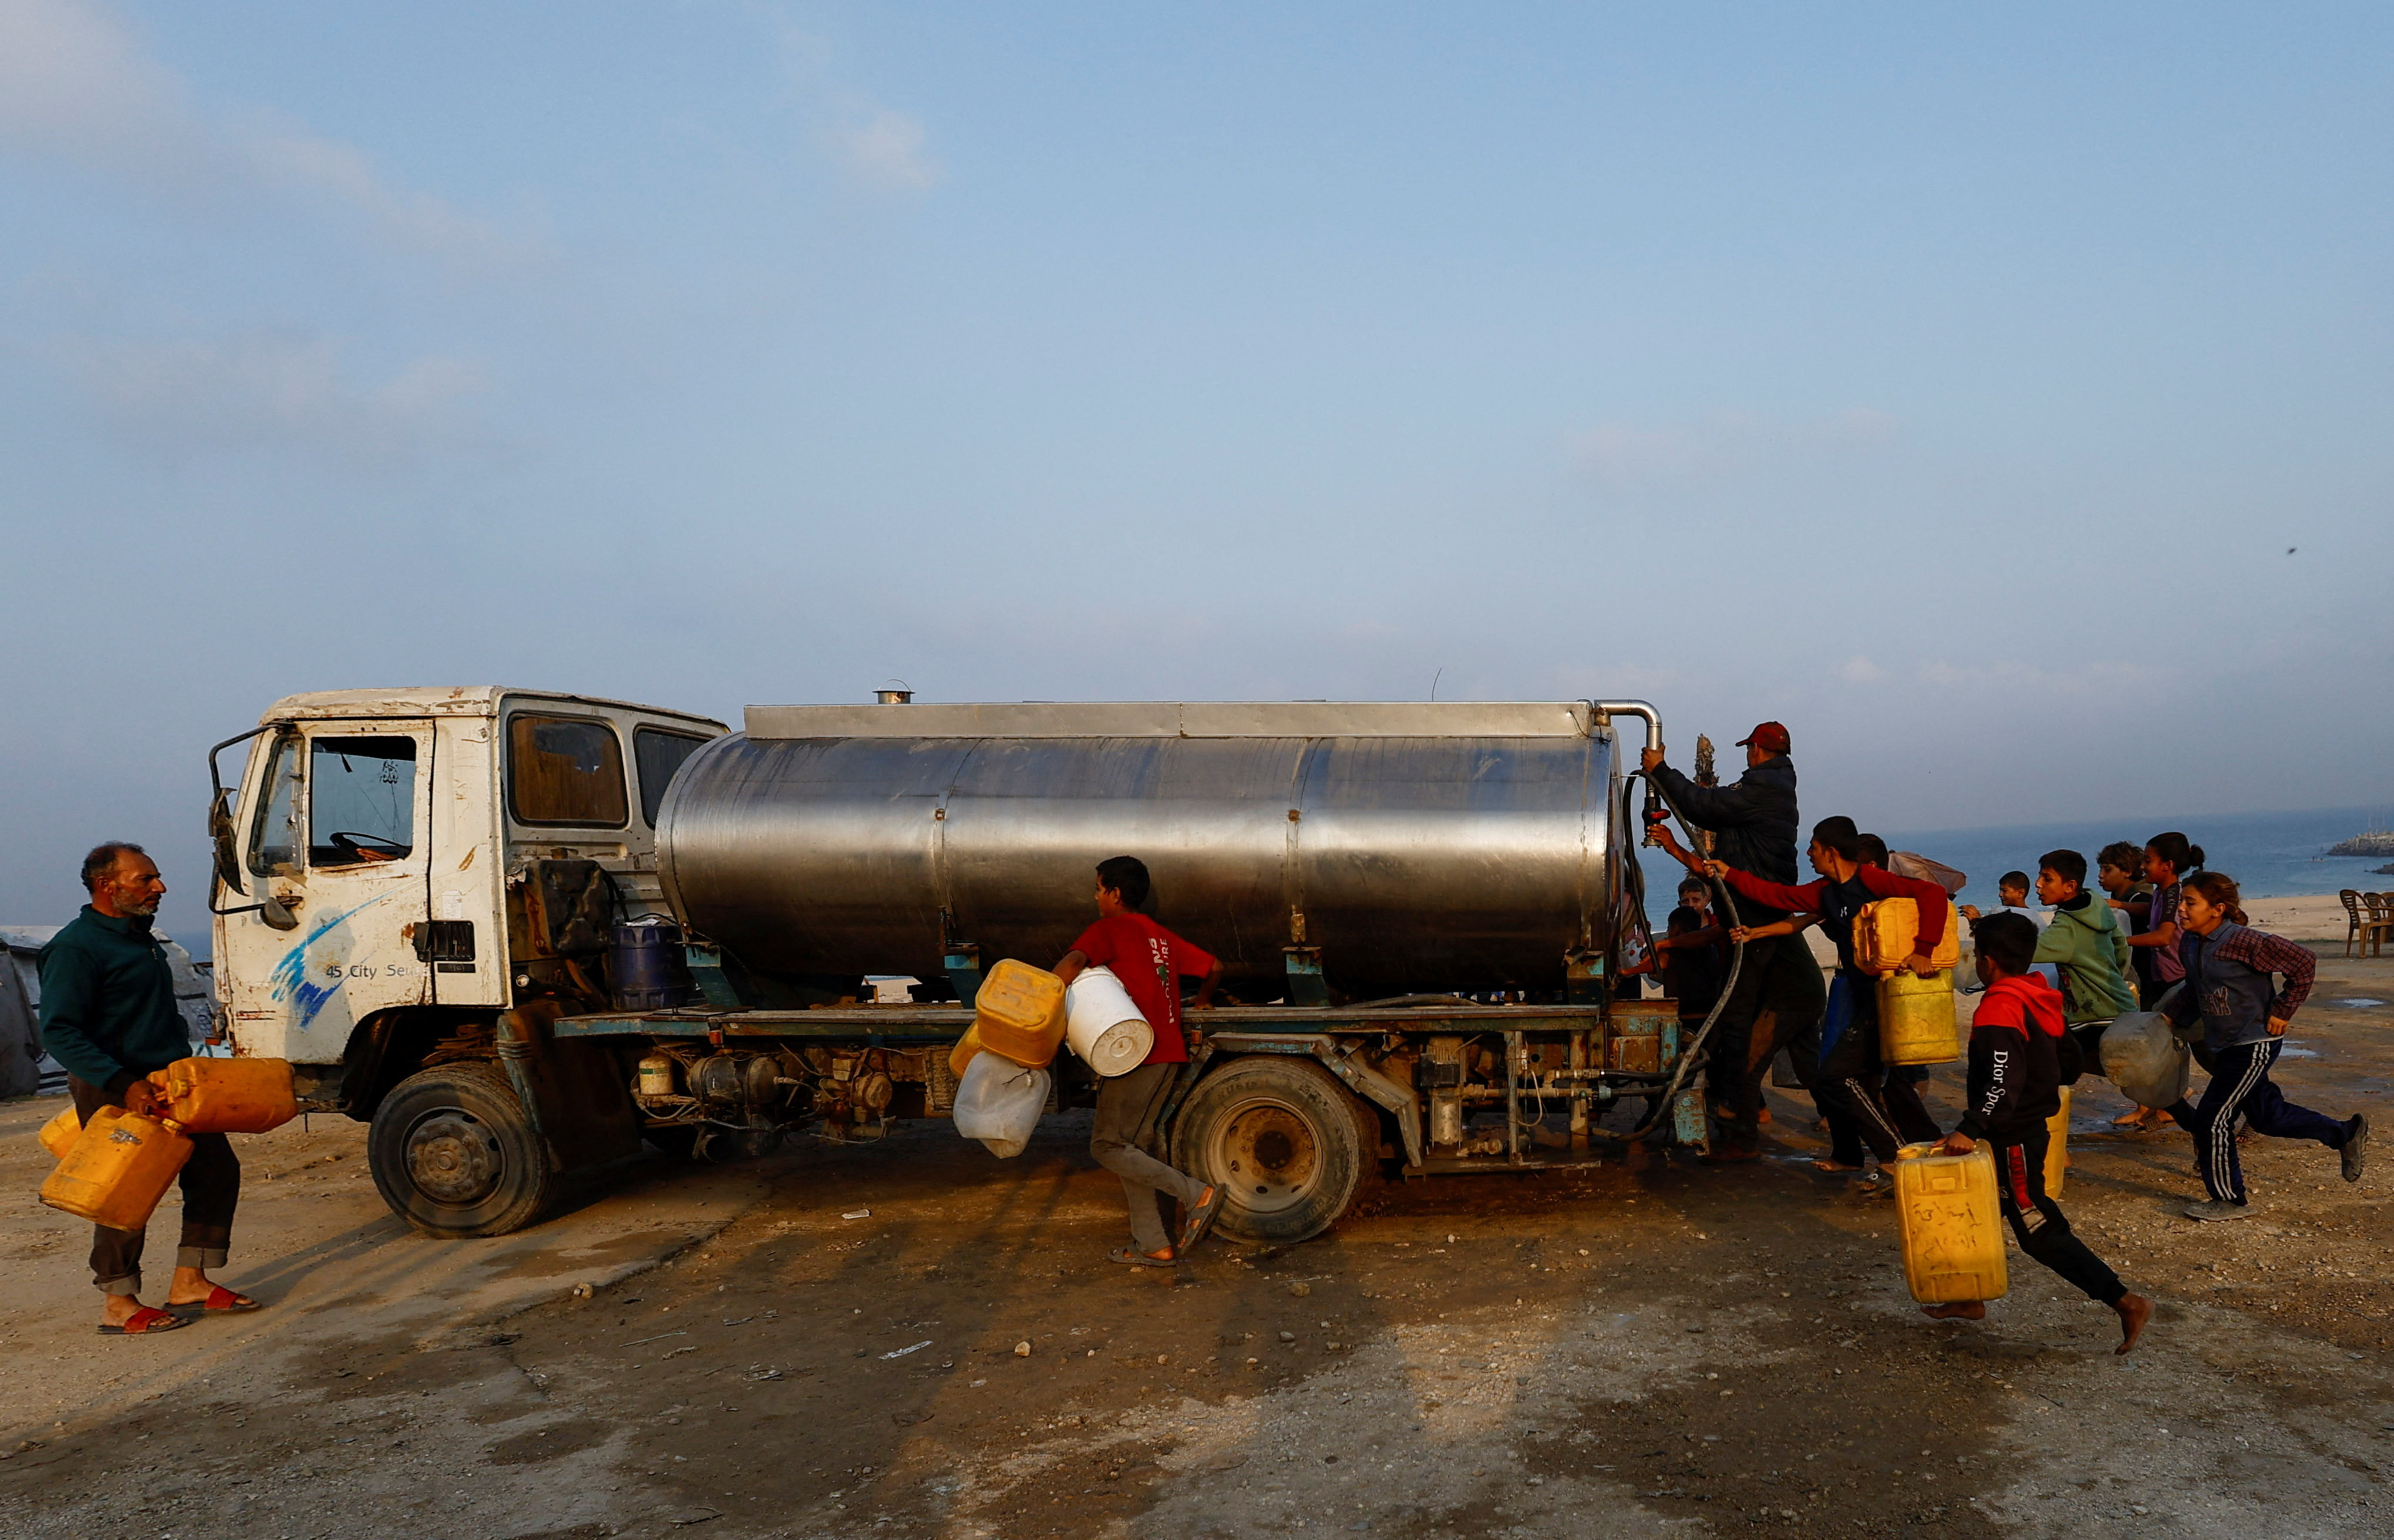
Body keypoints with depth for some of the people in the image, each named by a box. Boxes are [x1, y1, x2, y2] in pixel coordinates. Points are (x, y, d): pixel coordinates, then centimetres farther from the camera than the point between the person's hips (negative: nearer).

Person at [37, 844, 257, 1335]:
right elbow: (59, 1032, -21)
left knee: (216, 1169, 8)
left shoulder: (140, 939, 15)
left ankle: (189, 1284, 17)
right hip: (114, 1092, -9)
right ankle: (120, 1306, 11)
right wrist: (123, 1084, -28)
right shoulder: (76, 948, -14)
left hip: (171, 1084, 9)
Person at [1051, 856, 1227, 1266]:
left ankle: (1196, 1194, -10)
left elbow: (1074, 961, -22)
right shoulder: (1161, 937, 20)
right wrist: (1200, 1004, 41)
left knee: (1108, 1146, -4)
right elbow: (1214, 967, 26)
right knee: (1132, 1147, 13)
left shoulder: (1109, 929, -3)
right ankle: (1152, 1245, 12)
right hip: (1167, 1053, 9)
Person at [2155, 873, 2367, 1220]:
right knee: (2266, 1116, 21)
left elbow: (2304, 962, -19)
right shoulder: (2189, 944, 2)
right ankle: (2346, 1134, 40)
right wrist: (2168, 1017, 8)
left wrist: (2282, 1011, -16)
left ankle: (2229, 1201, 9)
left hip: (2253, 1045, -9)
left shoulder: (2242, 941, -24)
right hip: (2227, 1046, 9)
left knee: (2212, 1119, -6)